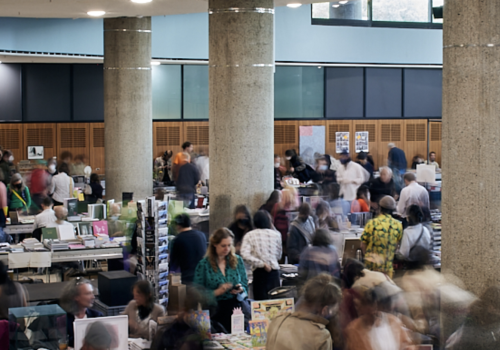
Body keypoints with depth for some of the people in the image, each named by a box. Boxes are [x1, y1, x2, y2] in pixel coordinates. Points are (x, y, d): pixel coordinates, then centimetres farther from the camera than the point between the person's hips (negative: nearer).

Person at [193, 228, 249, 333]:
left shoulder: (238, 261, 12)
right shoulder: (203, 265, 1)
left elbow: (245, 285, 16)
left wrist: (240, 290, -7)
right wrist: (217, 292, -16)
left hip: (239, 307, 3)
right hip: (217, 311, -3)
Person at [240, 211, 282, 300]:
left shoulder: (249, 235, 1)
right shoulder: (276, 234, 2)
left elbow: (245, 255, -13)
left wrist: (261, 263, -9)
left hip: (258, 272, 0)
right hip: (274, 272, 1)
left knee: (260, 300, 2)